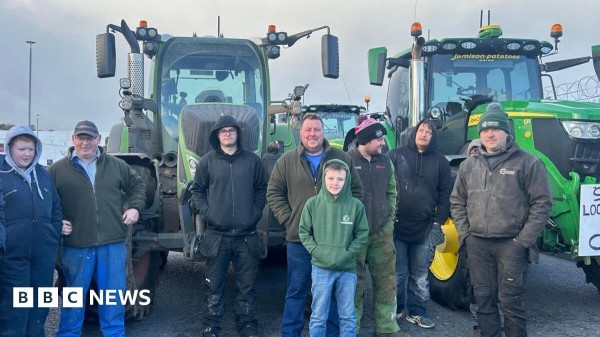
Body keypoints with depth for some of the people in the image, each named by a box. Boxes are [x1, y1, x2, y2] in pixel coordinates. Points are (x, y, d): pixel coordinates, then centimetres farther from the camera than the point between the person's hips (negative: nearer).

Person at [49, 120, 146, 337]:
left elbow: (137, 185, 18)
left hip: (113, 244, 2)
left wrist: (135, 207, 3)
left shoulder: (116, 165, 7)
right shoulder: (58, 169, 1)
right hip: (76, 246, -1)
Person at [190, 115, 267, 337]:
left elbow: (261, 189, 10)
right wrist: (205, 212, -4)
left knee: (246, 285, 9)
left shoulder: (252, 160, 4)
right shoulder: (208, 160, 2)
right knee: (214, 284, 8)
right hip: (217, 234, -1)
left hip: (246, 235, 1)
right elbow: (197, 190, 8)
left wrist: (256, 212, -2)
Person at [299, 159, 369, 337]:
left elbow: (362, 235, 1)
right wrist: (316, 251, -10)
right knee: (318, 316, 9)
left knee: (348, 316, 13)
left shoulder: (356, 205, -4)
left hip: (347, 269, 1)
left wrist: (347, 254, -10)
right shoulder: (313, 203, -3)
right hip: (320, 268, 0)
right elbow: (304, 232, 3)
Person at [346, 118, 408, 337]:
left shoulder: (385, 162, 9)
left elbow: (391, 192, 16)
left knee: (386, 280, 10)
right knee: (355, 282, 4)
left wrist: (389, 220, 8)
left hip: (382, 232, 5)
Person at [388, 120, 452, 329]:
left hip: (424, 228, 2)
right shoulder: (396, 155, 0)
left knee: (420, 275, 11)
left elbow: (445, 194, 6)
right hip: (397, 225, -2)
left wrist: (438, 223, -2)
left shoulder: (440, 161, 6)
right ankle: (395, 309, 23)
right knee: (398, 273, 7)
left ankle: (416, 312, 23)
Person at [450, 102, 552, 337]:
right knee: (483, 298, 12)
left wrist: (523, 240, -11)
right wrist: (465, 234, 4)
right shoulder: (469, 165, 9)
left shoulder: (527, 163, -4)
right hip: (477, 244, 4)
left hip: (511, 244, -4)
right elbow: (457, 202, 14)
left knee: (510, 301, 2)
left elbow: (542, 203, -6)